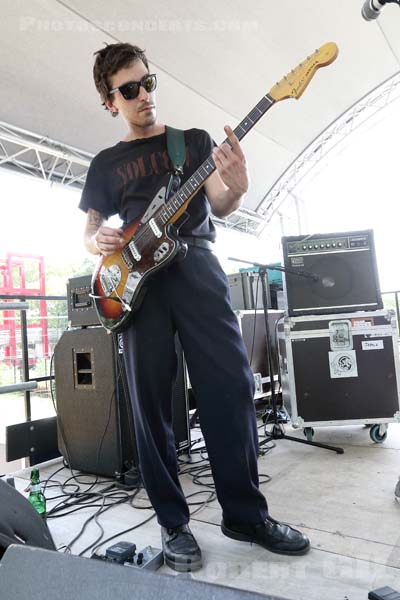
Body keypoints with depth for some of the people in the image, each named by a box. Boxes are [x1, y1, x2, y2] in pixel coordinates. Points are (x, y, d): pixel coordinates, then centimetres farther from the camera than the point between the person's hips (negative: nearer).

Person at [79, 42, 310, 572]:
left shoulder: (195, 141, 17)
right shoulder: (106, 163, 20)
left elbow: (219, 207, 6)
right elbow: (91, 229, 19)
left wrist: (236, 189, -18)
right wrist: (97, 241, -5)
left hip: (195, 264, 0)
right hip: (137, 277, 1)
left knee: (231, 384, -7)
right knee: (150, 400, -2)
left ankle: (246, 513, 10)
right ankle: (174, 522, 14)